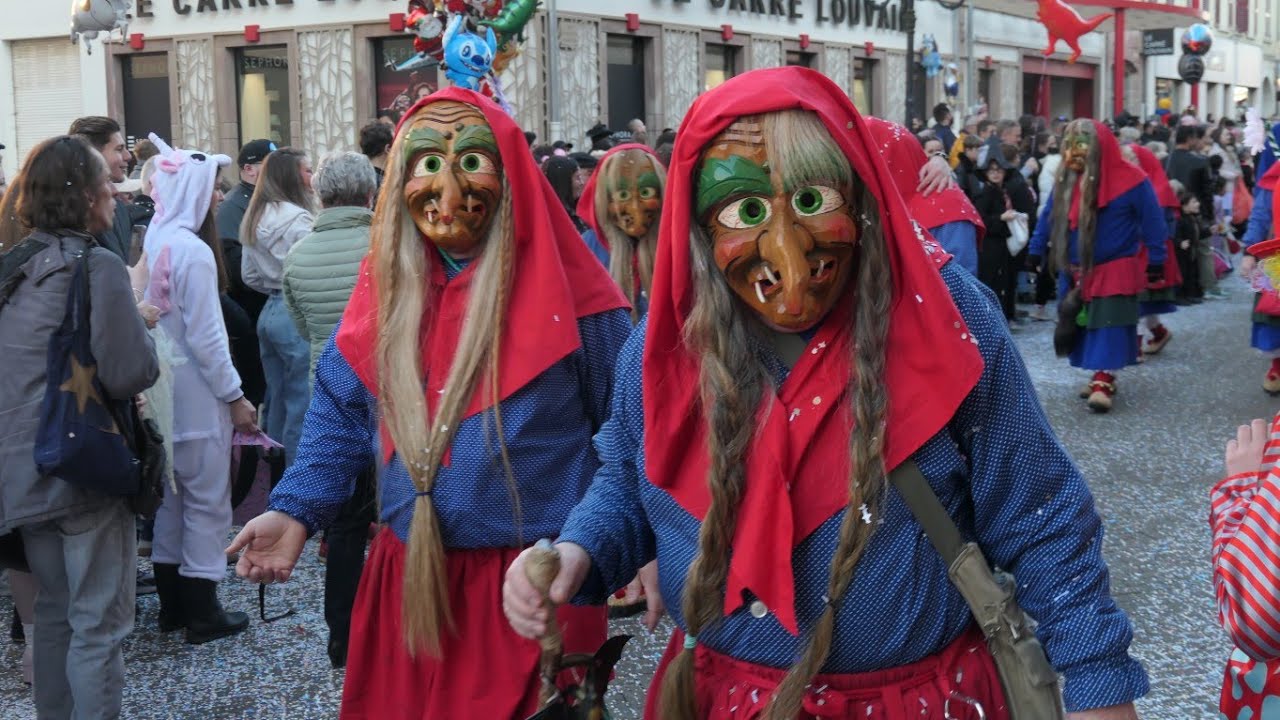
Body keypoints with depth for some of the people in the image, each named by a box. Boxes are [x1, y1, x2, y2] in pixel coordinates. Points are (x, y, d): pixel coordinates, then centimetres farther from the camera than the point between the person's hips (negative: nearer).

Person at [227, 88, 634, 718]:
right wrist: (295, 510, -4)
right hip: (407, 579, 4)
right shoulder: (386, 288, 3)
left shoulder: (561, 287, -8)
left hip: (536, 584, -4)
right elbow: (339, 414, 9)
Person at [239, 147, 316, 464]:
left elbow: (250, 276, 17)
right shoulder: (298, 219, -15)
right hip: (296, 317, -9)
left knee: (277, 400, 15)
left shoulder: (254, 219, 12)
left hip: (269, 312, 9)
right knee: (301, 404, -3)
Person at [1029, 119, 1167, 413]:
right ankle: (1101, 376, 21)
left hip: (1116, 269, -5)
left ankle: (1104, 380, -13)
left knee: (1109, 324, -11)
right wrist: (1036, 251, 10)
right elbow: (1049, 217, 9)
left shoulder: (1131, 179, -15)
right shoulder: (1066, 178, -1)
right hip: (1078, 270, 5)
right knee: (1085, 324, 9)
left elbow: (1152, 220, -8)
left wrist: (1156, 259, -7)